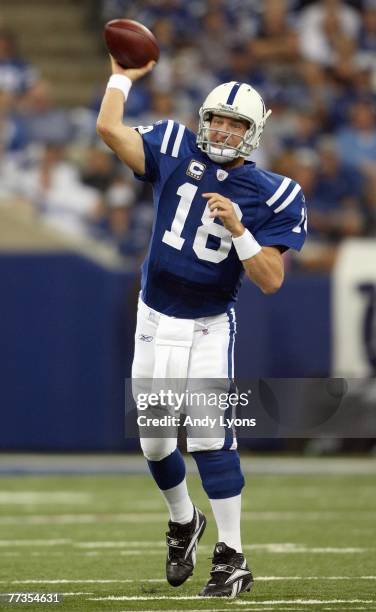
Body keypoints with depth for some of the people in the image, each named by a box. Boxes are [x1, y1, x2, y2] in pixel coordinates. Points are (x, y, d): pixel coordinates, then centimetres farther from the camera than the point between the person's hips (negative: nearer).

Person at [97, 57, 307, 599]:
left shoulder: (271, 196, -8)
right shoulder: (176, 153, -2)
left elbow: (271, 281, -13)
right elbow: (109, 128, -9)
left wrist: (237, 228, -24)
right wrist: (123, 76, 2)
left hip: (208, 329, -3)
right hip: (155, 321, 3)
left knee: (210, 436, -13)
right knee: (154, 439, 8)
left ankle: (232, 559, -8)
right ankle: (183, 521, 36)